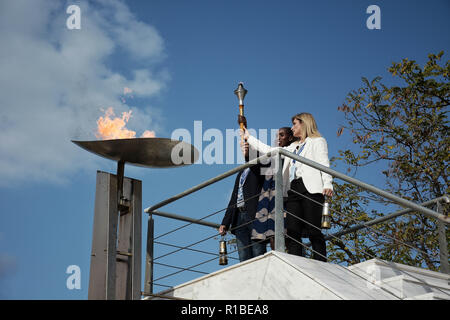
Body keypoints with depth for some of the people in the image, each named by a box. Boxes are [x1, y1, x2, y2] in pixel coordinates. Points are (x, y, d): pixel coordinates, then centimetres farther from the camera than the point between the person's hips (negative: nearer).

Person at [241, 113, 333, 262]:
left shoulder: (317, 141, 12)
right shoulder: (293, 147, 32)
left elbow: (324, 163, 0)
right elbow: (270, 151, 32)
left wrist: (327, 184, -16)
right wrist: (249, 138, 34)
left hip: (311, 188, -6)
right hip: (293, 189, 6)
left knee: (313, 231, -13)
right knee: (292, 232, -6)